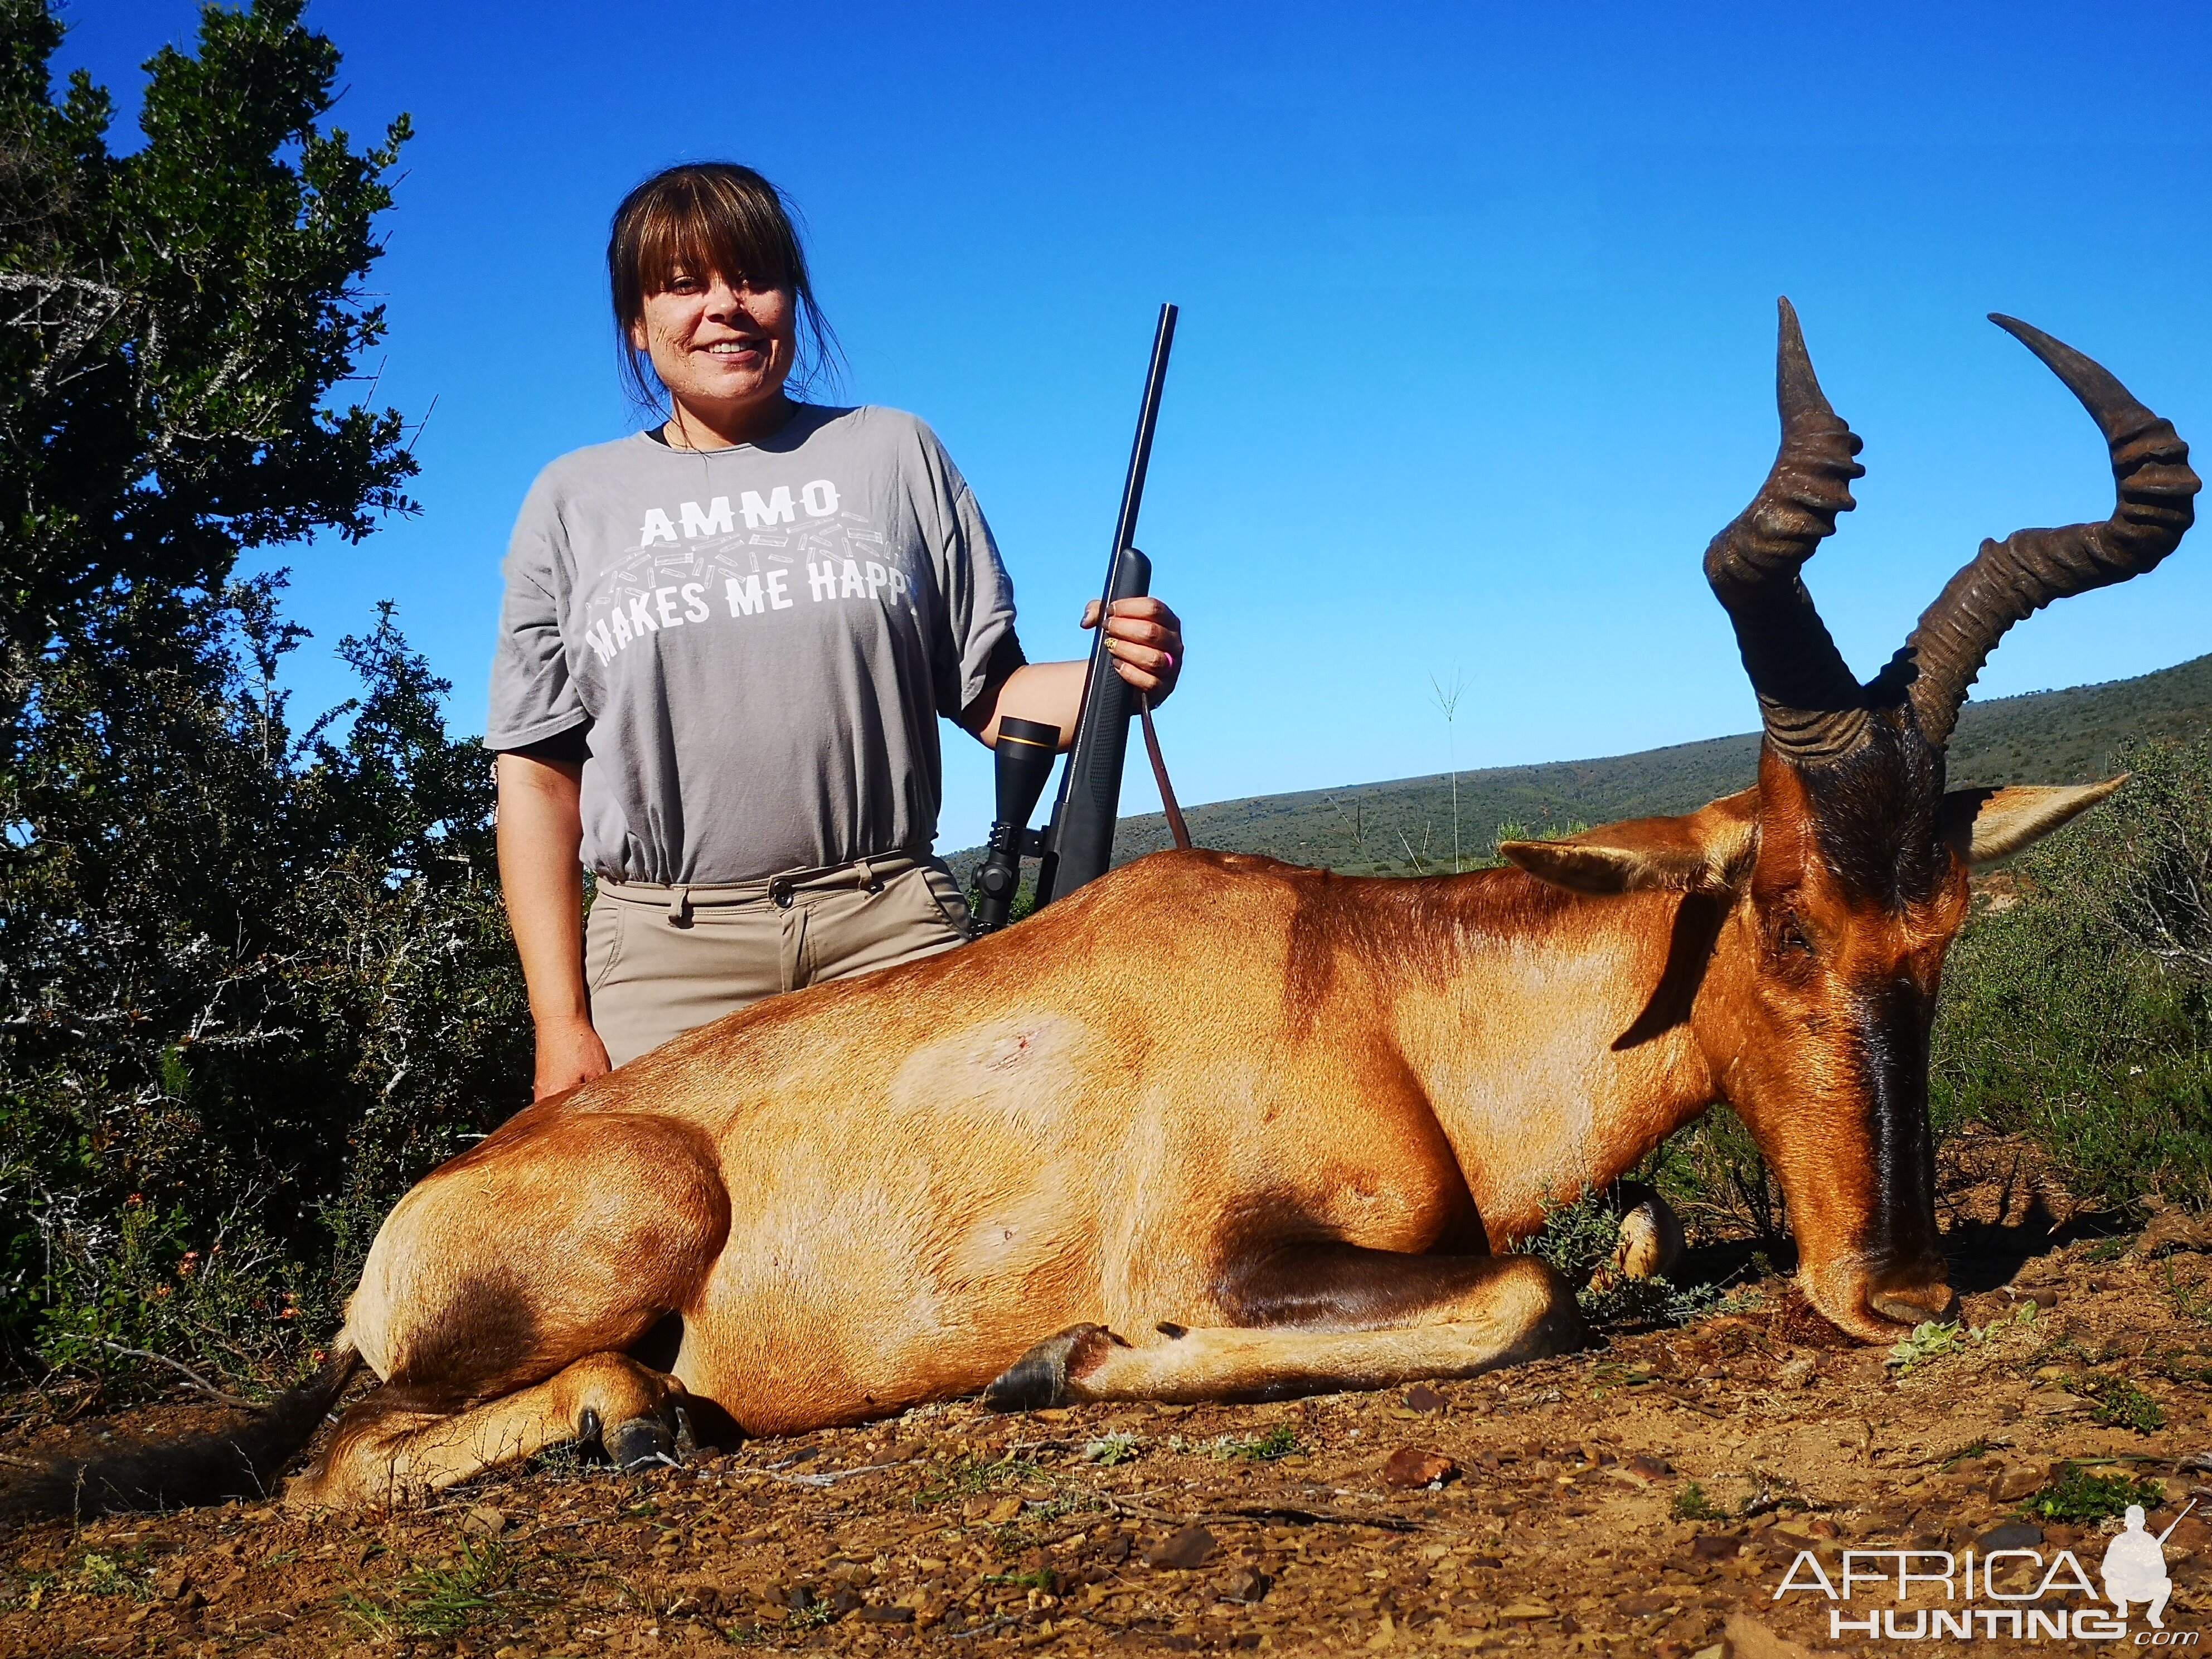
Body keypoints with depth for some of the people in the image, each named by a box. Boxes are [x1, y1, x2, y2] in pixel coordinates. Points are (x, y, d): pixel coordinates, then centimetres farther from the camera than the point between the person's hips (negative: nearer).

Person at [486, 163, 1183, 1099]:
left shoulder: (896, 454, 13)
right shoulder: (575, 501, 12)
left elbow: (991, 697, 12)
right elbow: (539, 775, 8)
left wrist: (1119, 677, -11)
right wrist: (559, 1022, 0)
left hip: (894, 929, 0)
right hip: (667, 955, 0)